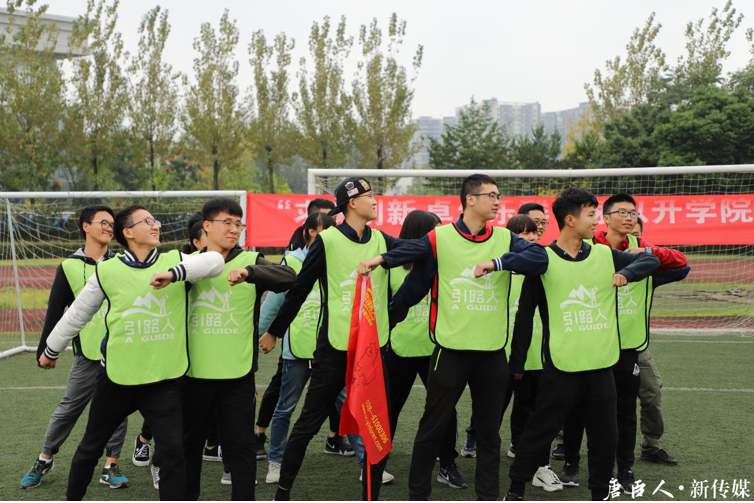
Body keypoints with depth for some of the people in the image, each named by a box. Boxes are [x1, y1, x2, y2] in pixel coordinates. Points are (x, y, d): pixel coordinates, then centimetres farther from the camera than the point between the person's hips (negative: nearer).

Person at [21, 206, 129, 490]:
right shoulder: (70, 267, -1)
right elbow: (55, 311, 2)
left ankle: (111, 466, 16)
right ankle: (45, 459, 26)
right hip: (88, 353, -1)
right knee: (68, 408, 7)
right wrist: (45, 349, 0)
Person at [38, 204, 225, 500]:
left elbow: (215, 261, -21)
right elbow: (76, 315, 7)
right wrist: (51, 351, 18)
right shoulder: (107, 270, -6)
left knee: (174, 451, -6)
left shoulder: (175, 261, -3)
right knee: (91, 447, 18)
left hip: (163, 380, 0)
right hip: (117, 378, 1)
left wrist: (174, 273, -35)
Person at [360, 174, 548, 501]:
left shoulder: (505, 239, 3)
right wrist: (383, 325, 3)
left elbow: (539, 258, -14)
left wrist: (496, 261, -25)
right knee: (432, 428, 8)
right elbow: (412, 288, 1)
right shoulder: (439, 239, -4)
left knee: (489, 431, 13)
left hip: (493, 353, 3)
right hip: (450, 350, -2)